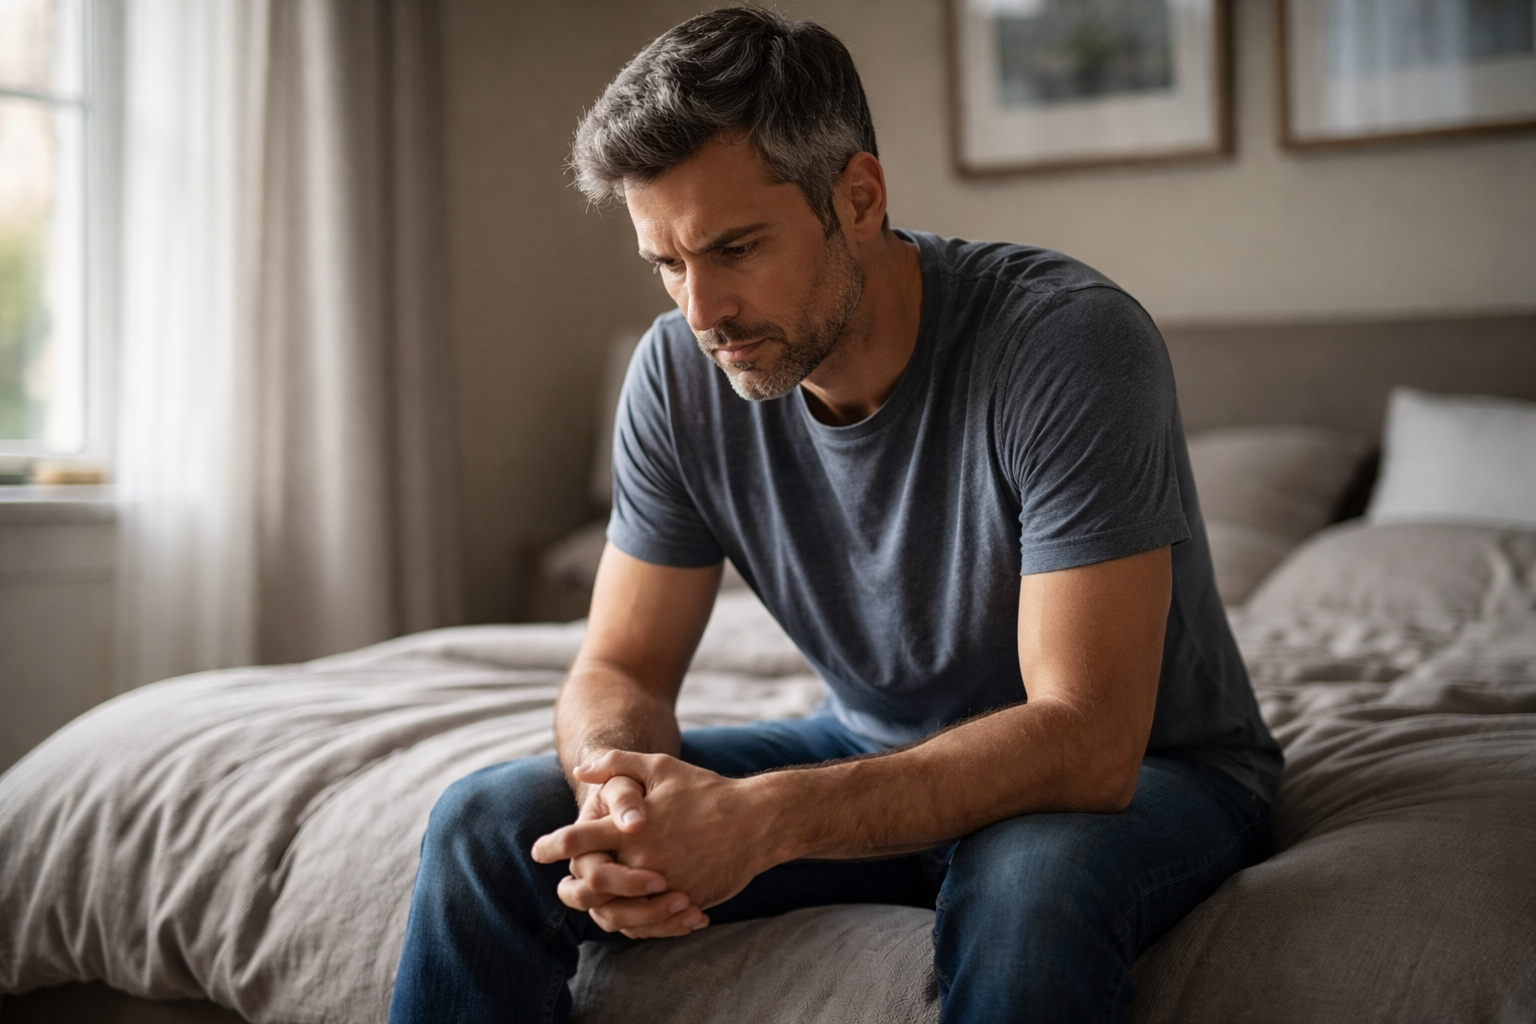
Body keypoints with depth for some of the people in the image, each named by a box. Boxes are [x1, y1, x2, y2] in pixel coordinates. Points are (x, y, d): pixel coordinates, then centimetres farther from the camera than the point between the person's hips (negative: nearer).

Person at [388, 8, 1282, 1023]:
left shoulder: (1070, 341, -27)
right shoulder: (681, 375, -10)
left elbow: (1085, 740, -32)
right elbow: (621, 669, -5)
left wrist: (765, 817, -43)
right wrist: (619, 789, -30)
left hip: (1144, 775, -4)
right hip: (879, 755, 5)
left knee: (1029, 880, -41)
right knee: (488, 822, -9)